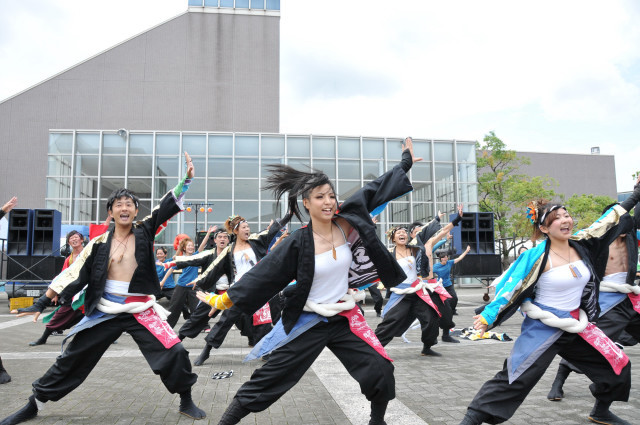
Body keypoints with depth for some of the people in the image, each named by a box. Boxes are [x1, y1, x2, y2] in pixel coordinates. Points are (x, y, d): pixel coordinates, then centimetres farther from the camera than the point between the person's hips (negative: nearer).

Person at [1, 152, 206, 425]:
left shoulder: (145, 231, -2)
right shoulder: (100, 244, 1)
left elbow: (168, 207, -12)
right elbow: (73, 274, 4)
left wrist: (186, 179, -25)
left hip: (141, 310, -1)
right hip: (106, 310, 2)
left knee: (174, 352, -10)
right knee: (71, 358, 11)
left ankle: (186, 402, 12)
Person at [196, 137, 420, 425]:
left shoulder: (345, 225, -8)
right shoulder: (298, 243, -17)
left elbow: (374, 191, 1)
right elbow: (264, 275, -12)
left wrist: (405, 162, 10)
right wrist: (225, 299, -11)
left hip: (344, 318, 4)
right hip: (308, 322, -3)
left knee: (380, 370, 1)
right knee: (267, 380, 0)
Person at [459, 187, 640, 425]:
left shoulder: (580, 244, 0)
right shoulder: (537, 257, -17)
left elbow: (608, 220, 13)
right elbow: (511, 288, -15)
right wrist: (487, 317, -20)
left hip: (576, 325, 7)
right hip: (543, 328, -7)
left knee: (618, 366, 13)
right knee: (515, 379, -15)